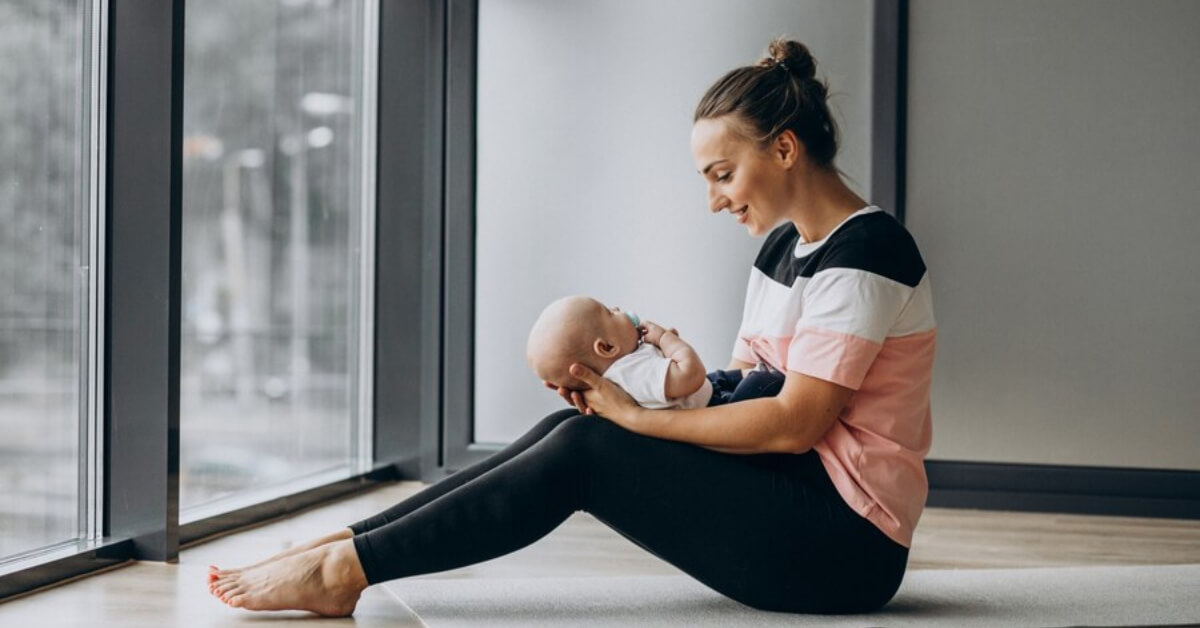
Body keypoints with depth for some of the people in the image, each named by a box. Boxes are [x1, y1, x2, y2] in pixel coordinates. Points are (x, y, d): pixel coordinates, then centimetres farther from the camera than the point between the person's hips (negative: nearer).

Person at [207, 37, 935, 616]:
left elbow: (792, 424, -20)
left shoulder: (866, 250, -15)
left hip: (846, 541, -8)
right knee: (569, 431, -6)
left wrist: (638, 418, -14)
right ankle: (342, 545, -8)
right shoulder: (782, 245, 14)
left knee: (585, 451, -17)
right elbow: (746, 388, 11)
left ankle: (347, 567, -13)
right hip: (793, 500, 8)